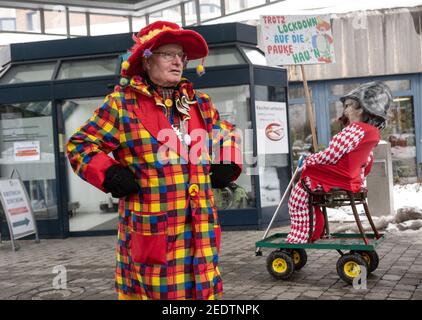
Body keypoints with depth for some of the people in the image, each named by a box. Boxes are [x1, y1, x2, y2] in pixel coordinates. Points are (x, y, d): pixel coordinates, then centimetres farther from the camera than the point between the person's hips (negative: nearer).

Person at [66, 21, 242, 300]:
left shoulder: (201, 103, 14)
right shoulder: (122, 103, -1)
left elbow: (227, 134, 31)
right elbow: (80, 145, 4)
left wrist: (228, 165, 14)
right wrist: (109, 175, -9)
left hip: (200, 226, 5)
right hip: (151, 228, -5)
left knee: (203, 286, 10)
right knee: (153, 287, -1)